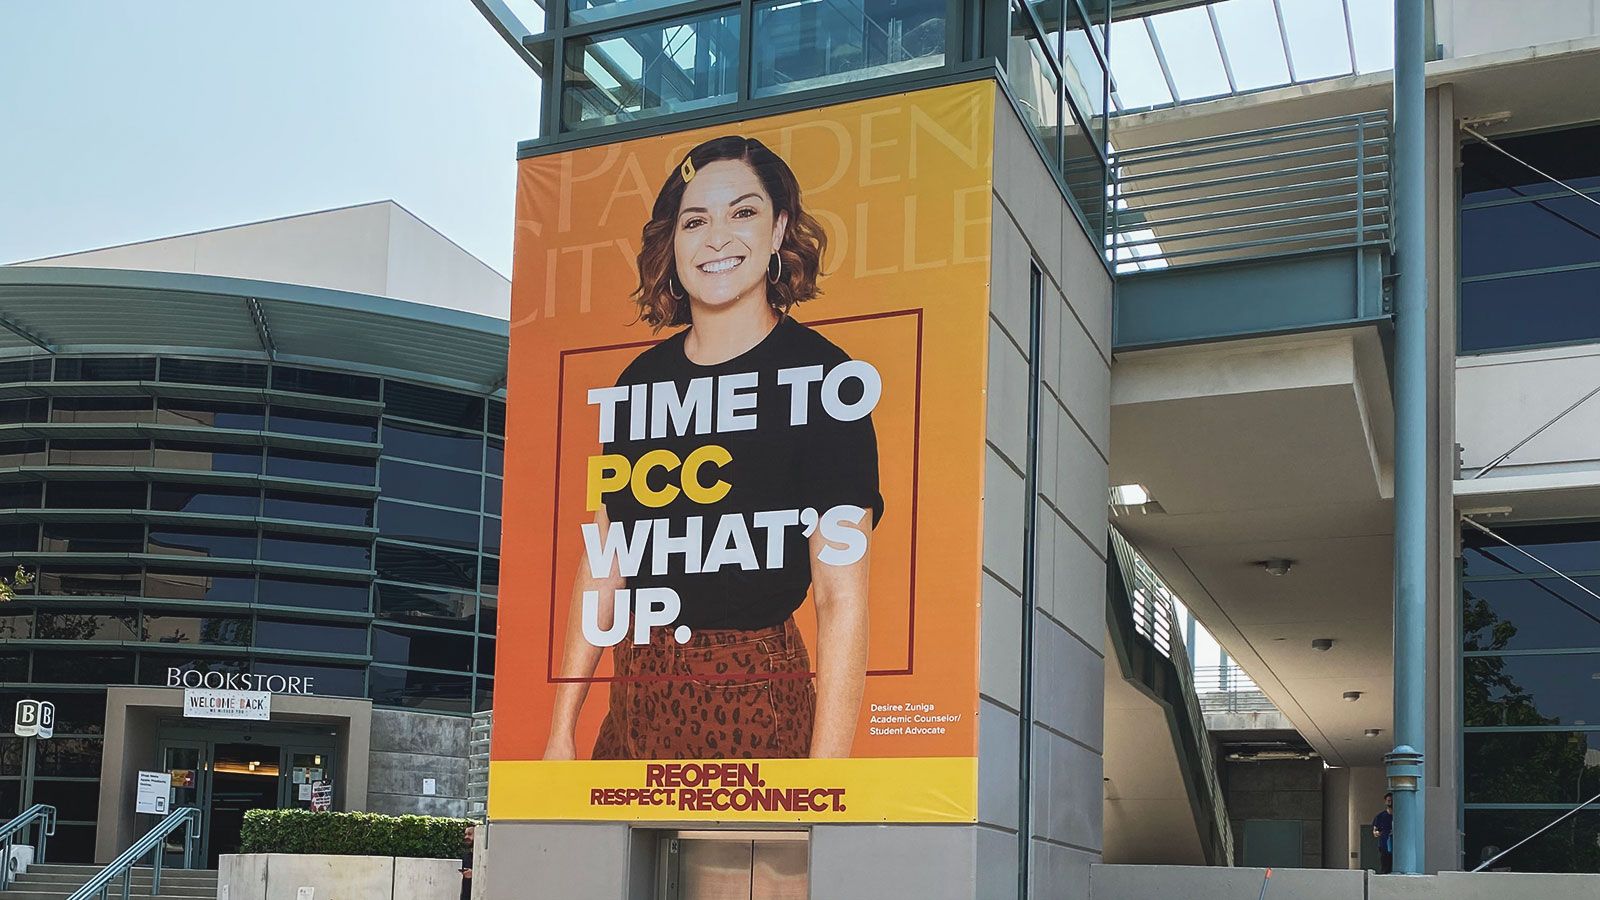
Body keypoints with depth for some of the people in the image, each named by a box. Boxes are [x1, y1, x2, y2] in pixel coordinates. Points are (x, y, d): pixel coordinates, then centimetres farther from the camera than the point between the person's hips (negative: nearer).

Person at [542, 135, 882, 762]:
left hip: (758, 708, -5)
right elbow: (602, 566, 10)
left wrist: (822, 792, -20)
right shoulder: (642, 381, 7)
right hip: (637, 701, 5)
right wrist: (561, 733, 8)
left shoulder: (819, 376, -10)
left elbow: (842, 598, -15)